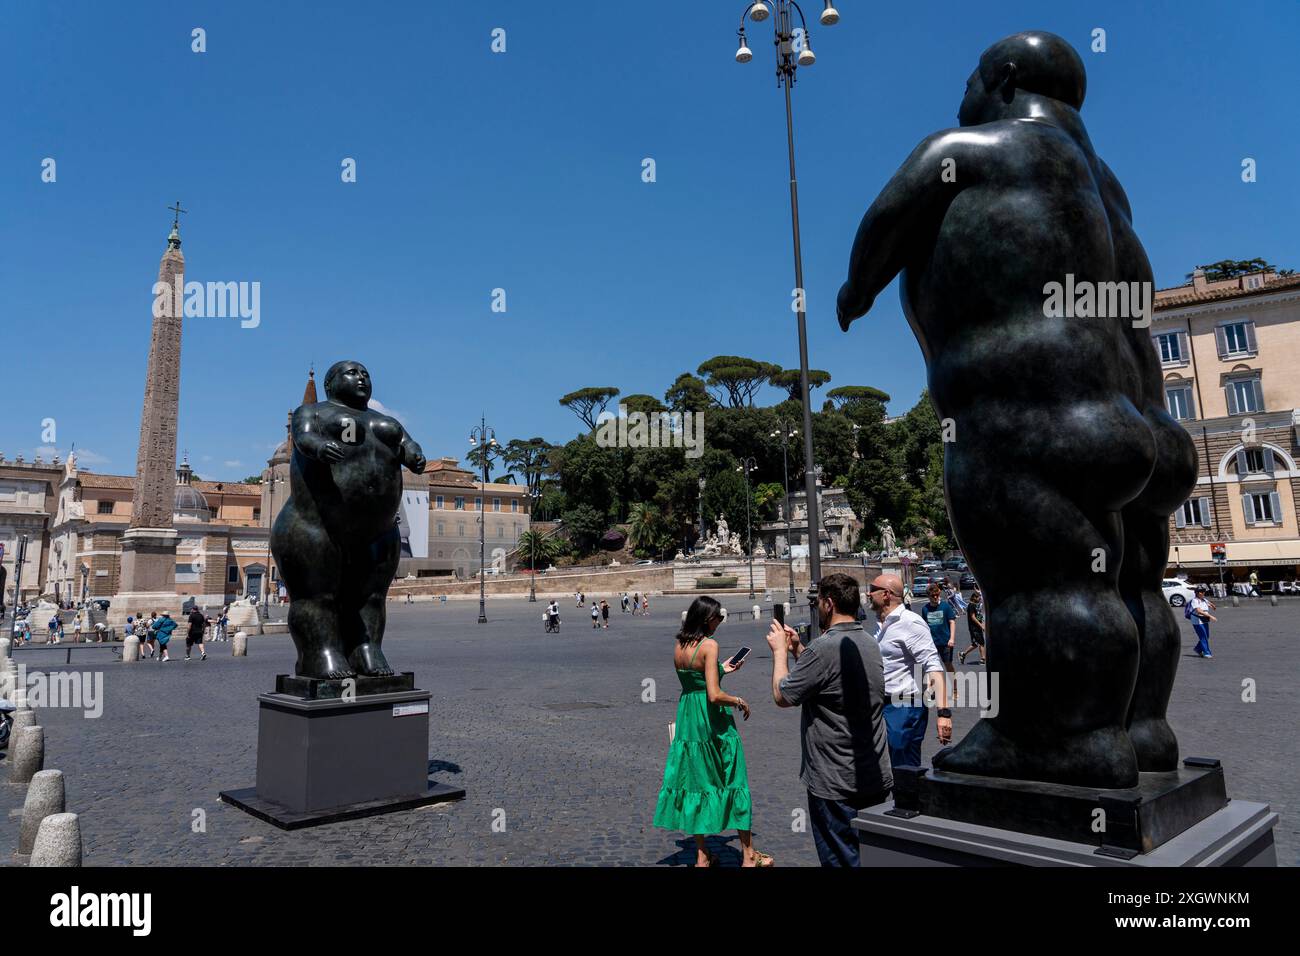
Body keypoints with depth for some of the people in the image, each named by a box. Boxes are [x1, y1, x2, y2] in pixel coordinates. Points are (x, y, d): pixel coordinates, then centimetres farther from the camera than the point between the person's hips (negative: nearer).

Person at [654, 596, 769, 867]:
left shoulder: (678, 646, 4)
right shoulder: (709, 645, -18)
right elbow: (715, 695, -23)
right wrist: (739, 701, -7)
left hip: (687, 719, 7)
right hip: (713, 722, -7)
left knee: (695, 782, 14)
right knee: (732, 781, 8)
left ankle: (702, 855, 23)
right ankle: (748, 855, 18)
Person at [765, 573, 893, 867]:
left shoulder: (825, 647, -23)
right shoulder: (870, 643, 6)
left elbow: (782, 696, -14)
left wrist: (780, 650, -1)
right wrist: (797, 649, 17)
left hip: (837, 785, -8)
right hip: (877, 777, 8)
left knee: (842, 859, 5)